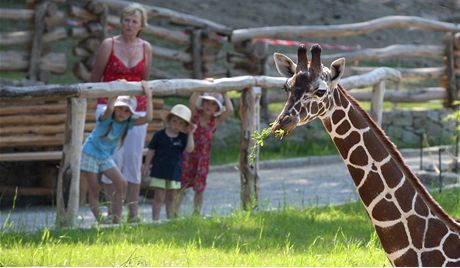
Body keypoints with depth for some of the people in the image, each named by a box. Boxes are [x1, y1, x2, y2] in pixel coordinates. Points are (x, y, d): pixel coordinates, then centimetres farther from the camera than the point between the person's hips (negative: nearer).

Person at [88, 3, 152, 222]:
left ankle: (133, 213, 9)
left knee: (134, 161, 4)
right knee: (113, 160, -8)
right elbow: (94, 79, 6)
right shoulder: (109, 45, -2)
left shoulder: (146, 49, 7)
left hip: (136, 108, 3)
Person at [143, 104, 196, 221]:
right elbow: (151, 151, 1)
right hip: (159, 171, -3)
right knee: (159, 197, -3)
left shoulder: (183, 137, 2)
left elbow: (189, 149, -14)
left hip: (174, 172, 3)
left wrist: (190, 134, -14)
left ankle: (171, 219, 21)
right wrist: (146, 166, 0)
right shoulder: (159, 135, -4)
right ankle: (155, 219, -1)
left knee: (171, 198, 13)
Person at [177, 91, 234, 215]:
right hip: (189, 156, -2)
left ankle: (196, 214, 17)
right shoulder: (195, 114, -5)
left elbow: (230, 110, -14)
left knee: (199, 189, 8)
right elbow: (192, 101, -24)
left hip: (203, 158, 2)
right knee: (181, 187, -3)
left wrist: (224, 94, -4)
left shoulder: (215, 121, -1)